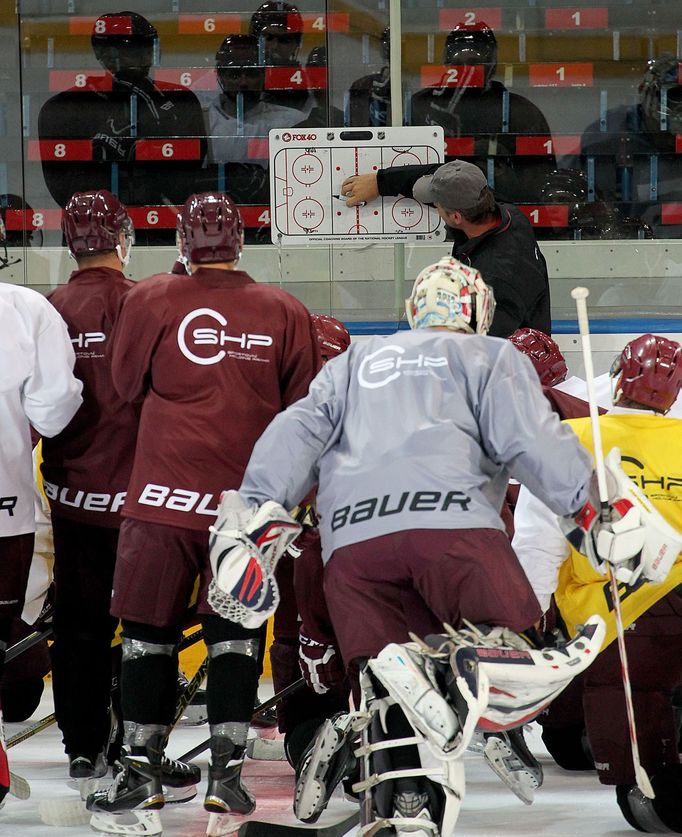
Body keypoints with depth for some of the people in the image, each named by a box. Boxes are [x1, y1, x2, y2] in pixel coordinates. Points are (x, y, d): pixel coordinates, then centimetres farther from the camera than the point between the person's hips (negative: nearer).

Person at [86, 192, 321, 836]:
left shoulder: (149, 300, -4)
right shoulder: (285, 312, 1)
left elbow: (127, 385, 8)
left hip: (165, 493, -1)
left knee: (150, 631, 6)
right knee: (235, 632, 8)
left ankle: (141, 772, 8)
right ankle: (226, 773, 5)